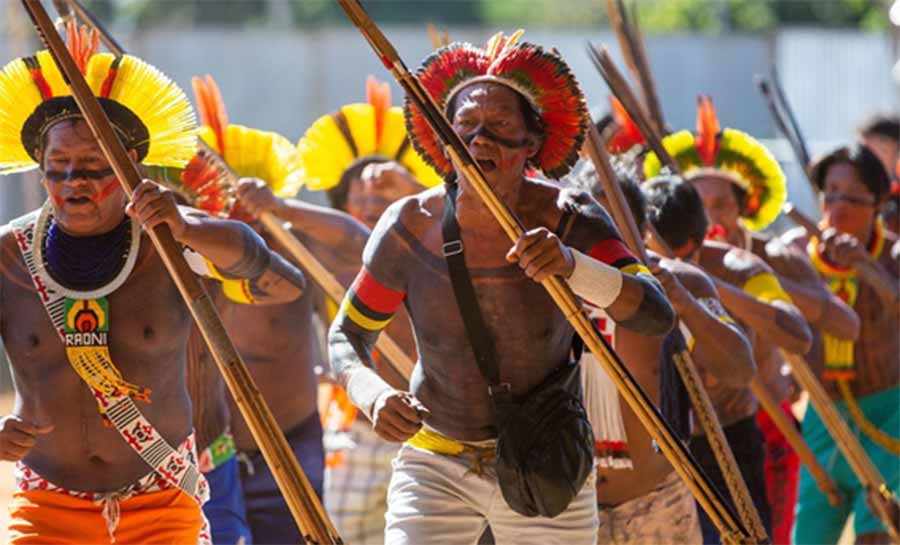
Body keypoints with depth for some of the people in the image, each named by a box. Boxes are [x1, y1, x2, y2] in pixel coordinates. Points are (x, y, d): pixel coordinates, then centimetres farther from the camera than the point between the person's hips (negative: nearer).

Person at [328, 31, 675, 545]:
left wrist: (571, 264, -45)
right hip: (435, 471, 0)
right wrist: (372, 395, -24)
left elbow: (657, 316, -27)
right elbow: (347, 337, -1)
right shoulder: (410, 228, -13)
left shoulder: (569, 219, -15)